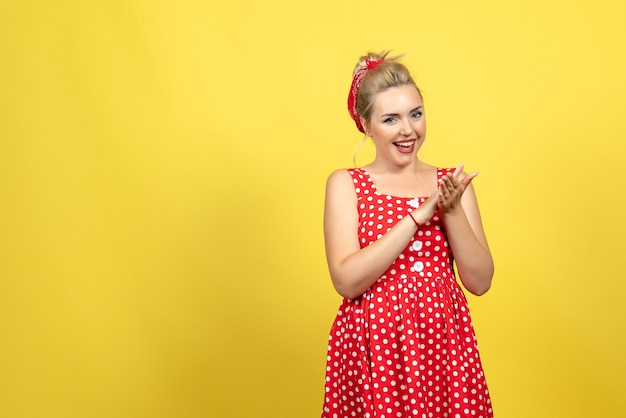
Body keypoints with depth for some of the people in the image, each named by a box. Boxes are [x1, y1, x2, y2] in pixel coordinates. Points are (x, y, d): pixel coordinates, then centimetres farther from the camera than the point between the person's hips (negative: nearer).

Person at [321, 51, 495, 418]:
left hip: (443, 342, 2)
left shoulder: (451, 183, 5)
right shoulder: (346, 184, -2)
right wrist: (419, 214, -18)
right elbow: (347, 280, -15)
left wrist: (452, 210, -14)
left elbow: (480, 281, 0)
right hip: (373, 344, -2)